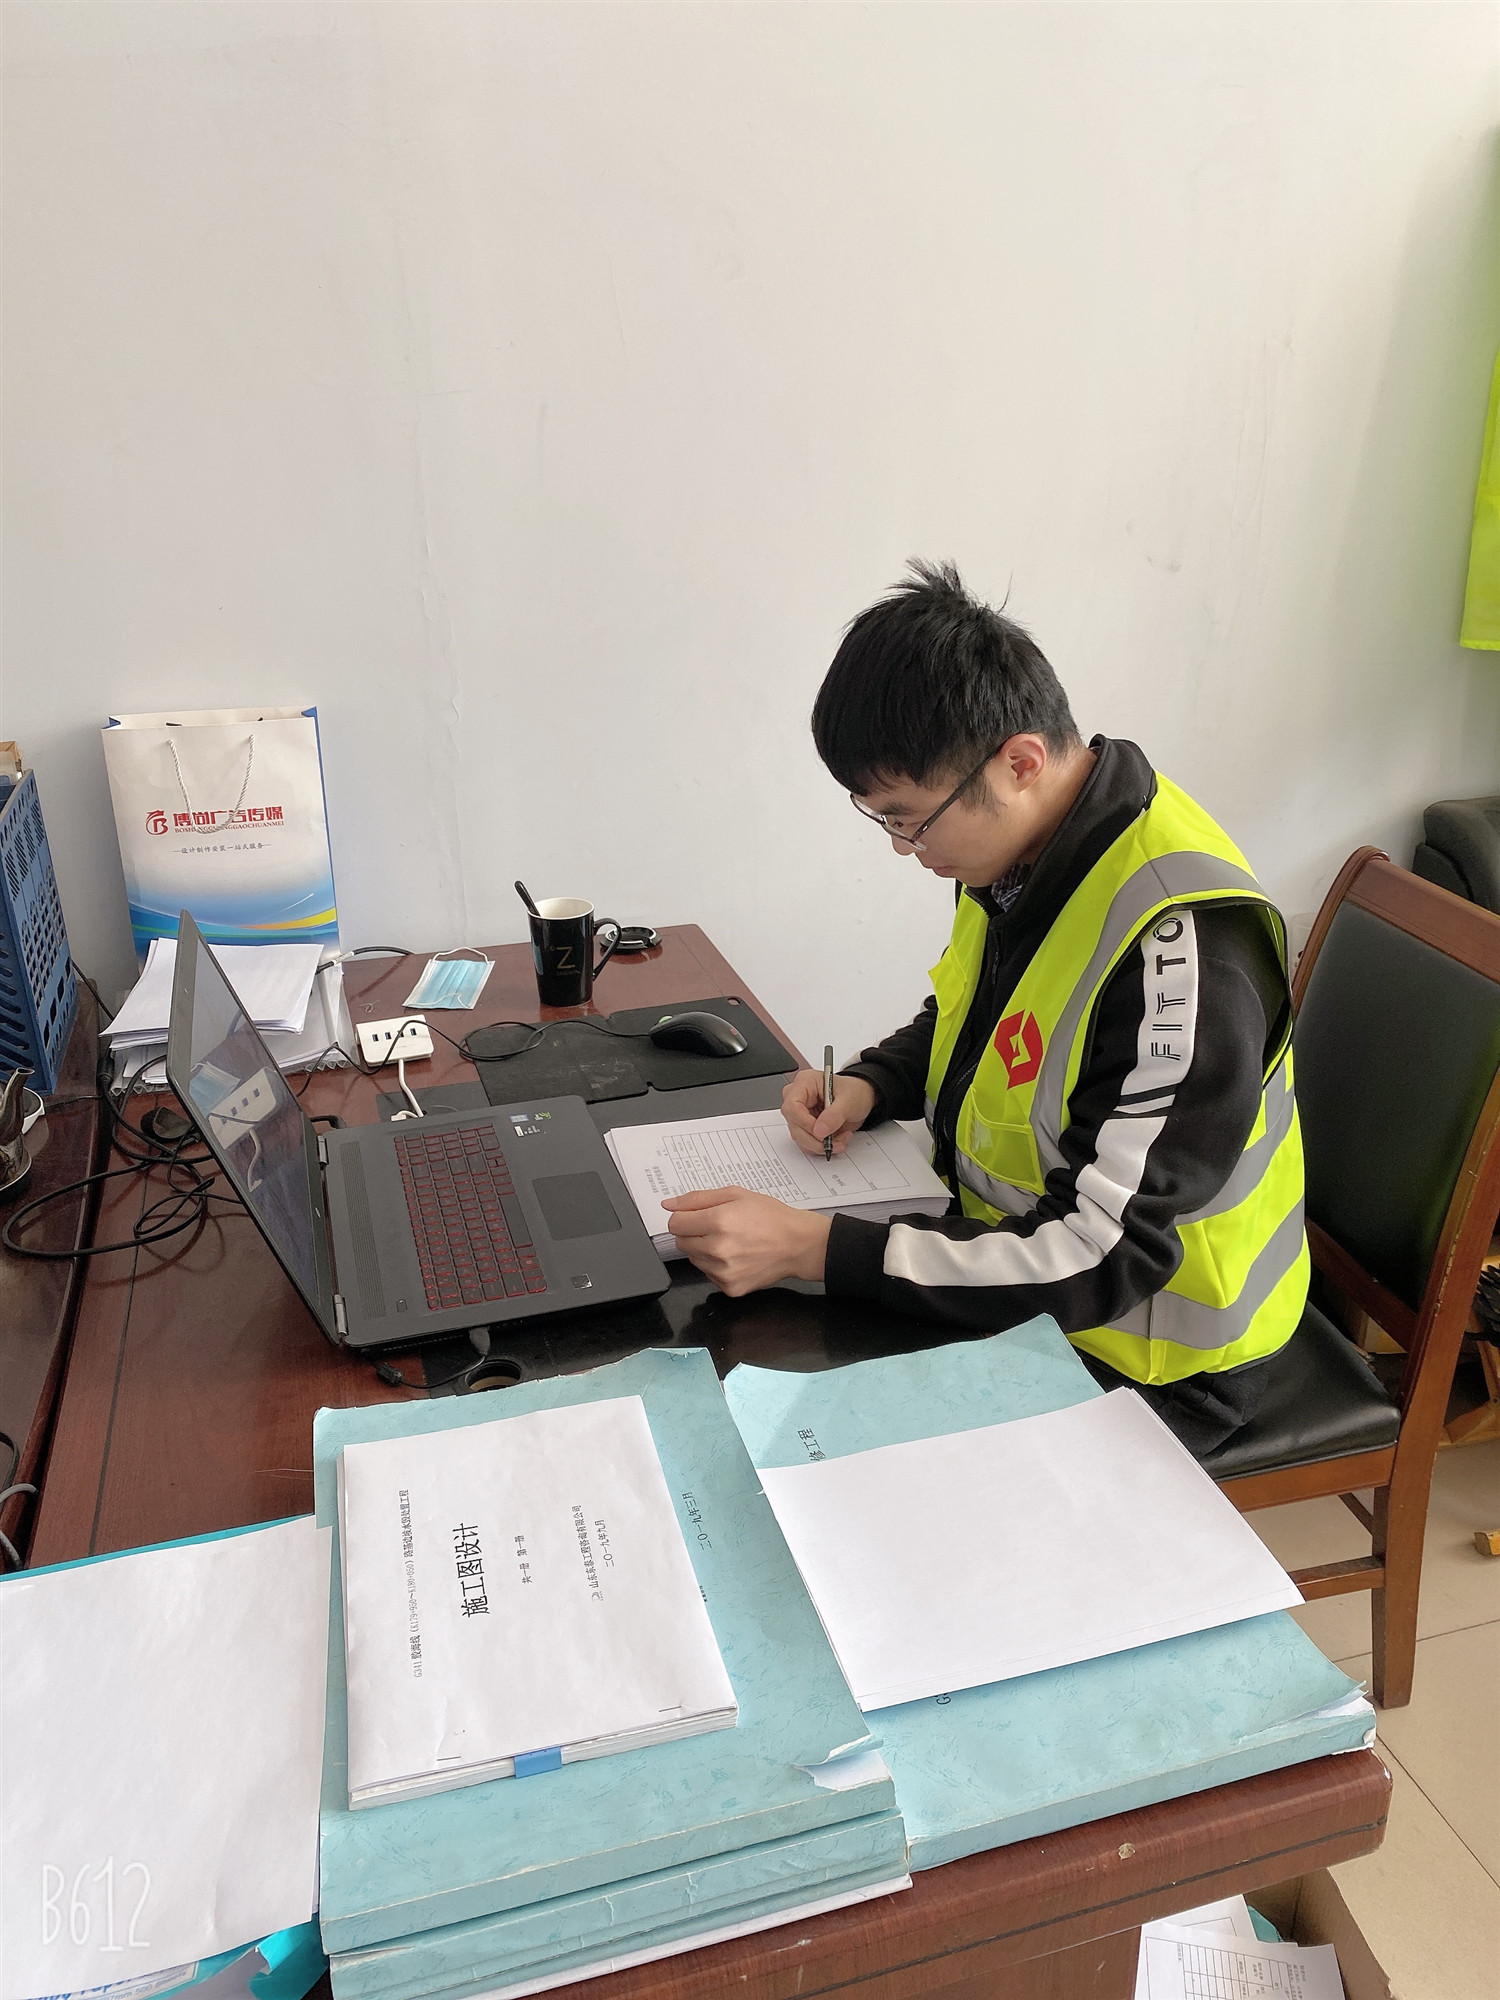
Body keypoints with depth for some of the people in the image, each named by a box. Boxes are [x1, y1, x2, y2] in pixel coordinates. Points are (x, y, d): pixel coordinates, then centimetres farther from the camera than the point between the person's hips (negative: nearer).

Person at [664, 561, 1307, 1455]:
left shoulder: (1180, 945, -33)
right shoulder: (1017, 844, -6)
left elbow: (1099, 1258, -31)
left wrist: (813, 1247, -32)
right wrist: (872, 1085, -7)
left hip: (1138, 1360, -7)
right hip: (1006, 1267, 8)